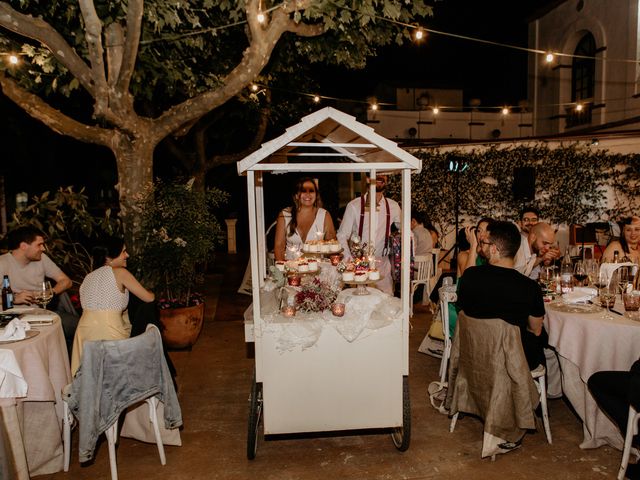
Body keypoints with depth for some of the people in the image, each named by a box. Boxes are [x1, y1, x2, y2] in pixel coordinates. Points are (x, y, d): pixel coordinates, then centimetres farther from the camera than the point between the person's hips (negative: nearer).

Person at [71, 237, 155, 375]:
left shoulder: (88, 277, 18)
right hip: (108, 334, -7)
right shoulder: (120, 272, -3)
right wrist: (150, 293, 25)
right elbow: (149, 298, 1)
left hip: (84, 332, 7)